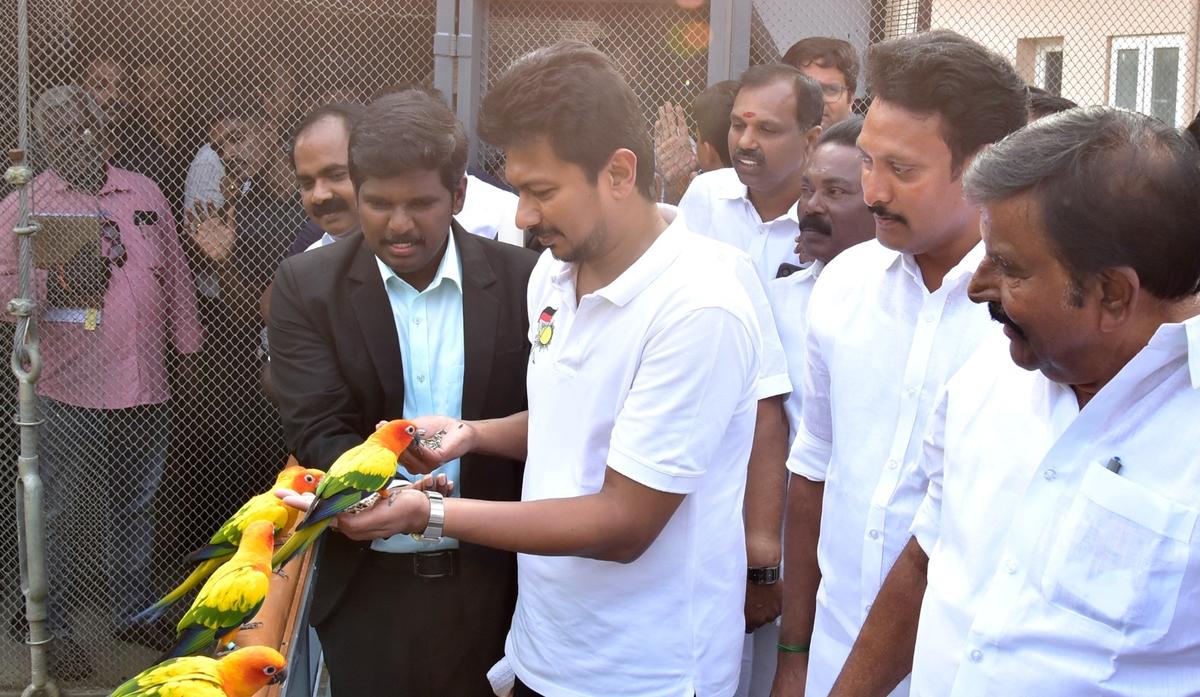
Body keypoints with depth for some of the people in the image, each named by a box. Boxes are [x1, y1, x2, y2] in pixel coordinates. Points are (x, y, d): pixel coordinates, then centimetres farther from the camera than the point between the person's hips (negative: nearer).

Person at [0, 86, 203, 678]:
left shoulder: (143, 193, 11)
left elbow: (176, 274, 15)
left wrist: (188, 347, 14)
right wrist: (54, 284, -25)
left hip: (146, 388, 5)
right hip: (69, 390, -4)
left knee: (135, 503, 18)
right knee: (56, 515, 5)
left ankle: (133, 610, 34)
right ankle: (50, 628, 19)